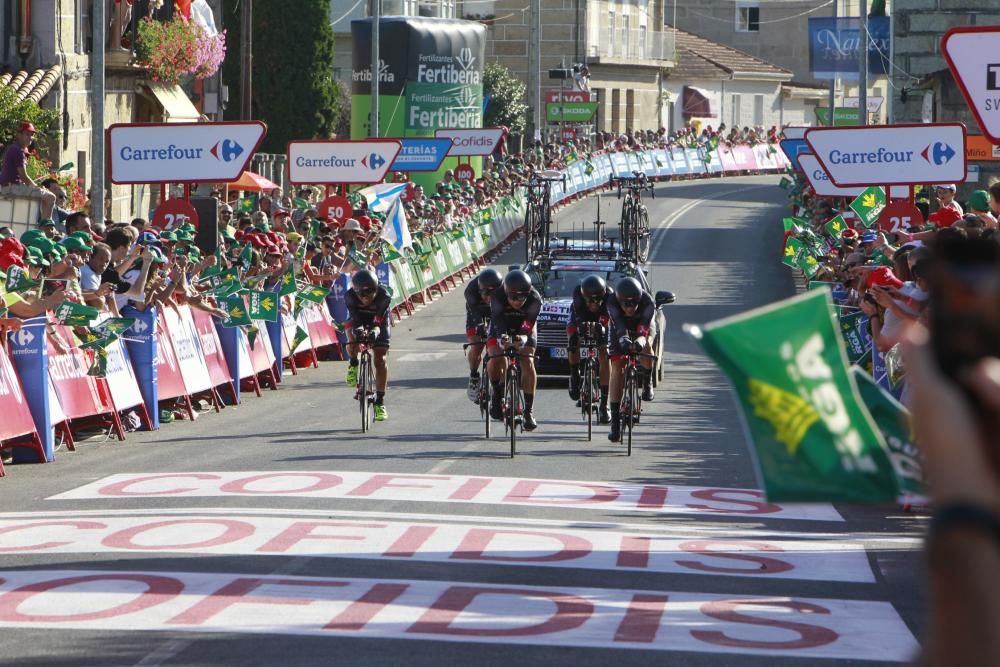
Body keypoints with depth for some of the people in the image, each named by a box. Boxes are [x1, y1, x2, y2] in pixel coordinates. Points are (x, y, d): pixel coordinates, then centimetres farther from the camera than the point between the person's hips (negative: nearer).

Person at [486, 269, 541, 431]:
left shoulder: (534, 299, -29)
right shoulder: (497, 296, -30)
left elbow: (529, 324, -33)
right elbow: (498, 321, -35)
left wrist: (523, 337, -53)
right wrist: (501, 337, -55)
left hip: (523, 331, 0)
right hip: (501, 328, 0)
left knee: (528, 364, -20)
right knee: (496, 360, -27)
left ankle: (529, 410, -12)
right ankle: (497, 394, 0)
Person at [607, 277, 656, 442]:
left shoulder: (648, 303, -36)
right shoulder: (612, 302, -36)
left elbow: (645, 329, -46)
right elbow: (620, 328, -47)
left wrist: (640, 340, -67)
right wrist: (624, 340, -68)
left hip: (642, 326, 0)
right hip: (620, 329, 0)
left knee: (646, 344, -34)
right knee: (617, 368, -14)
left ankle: (647, 382, -5)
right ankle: (615, 418, -13)